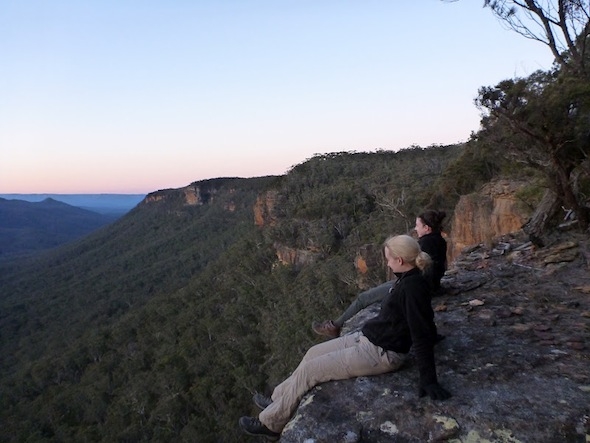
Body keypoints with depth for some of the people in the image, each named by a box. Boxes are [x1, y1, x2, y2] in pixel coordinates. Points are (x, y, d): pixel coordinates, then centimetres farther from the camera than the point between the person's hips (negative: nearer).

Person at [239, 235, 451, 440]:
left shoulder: (413, 287, -26)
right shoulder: (409, 279, 2)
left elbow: (422, 337, -25)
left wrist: (428, 381, -22)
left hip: (380, 354, -9)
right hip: (368, 338, 10)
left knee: (309, 370, -5)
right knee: (314, 353, 13)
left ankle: (270, 424, 13)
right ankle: (278, 400, 30)